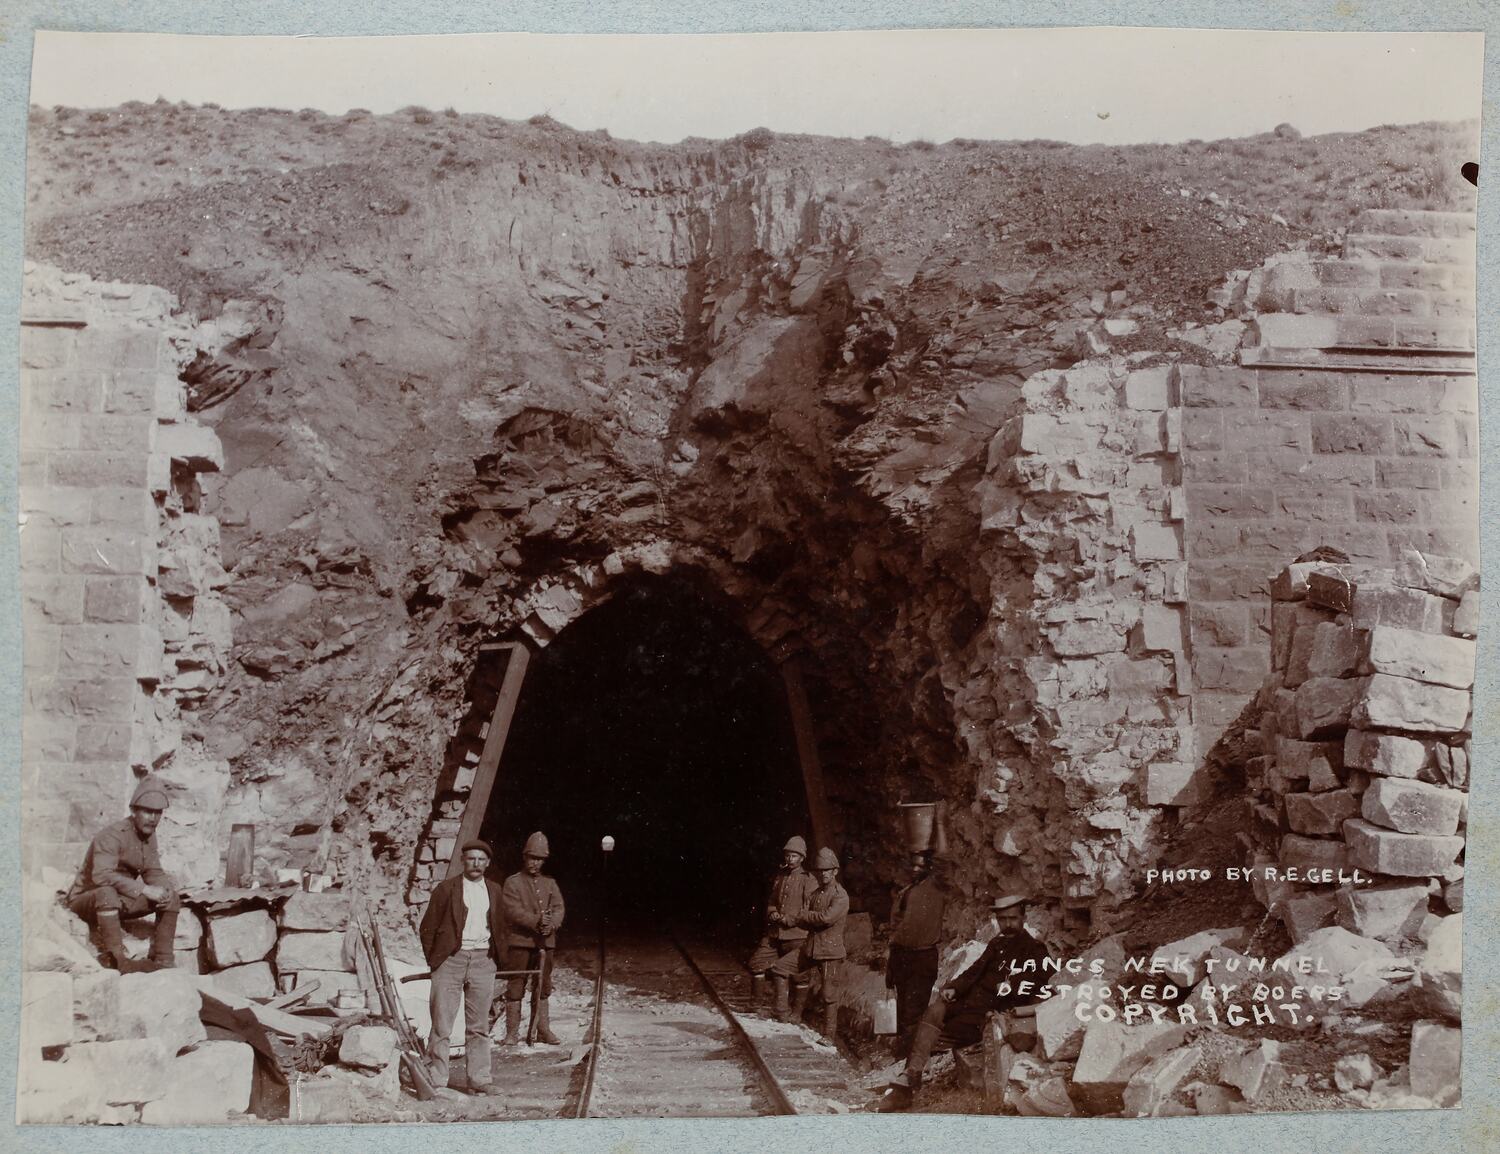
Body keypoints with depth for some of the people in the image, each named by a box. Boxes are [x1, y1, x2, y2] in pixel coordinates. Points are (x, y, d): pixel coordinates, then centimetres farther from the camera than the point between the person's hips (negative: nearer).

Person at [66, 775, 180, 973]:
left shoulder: (149, 835, 1)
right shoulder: (112, 836, -24)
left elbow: (153, 872, 7)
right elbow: (102, 876, -38)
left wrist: (164, 889, -17)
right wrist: (143, 889, -36)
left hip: (119, 901, 8)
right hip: (85, 900, -8)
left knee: (170, 897, -8)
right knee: (107, 893, -40)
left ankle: (161, 960, -7)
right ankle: (117, 960, -39)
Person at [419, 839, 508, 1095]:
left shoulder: (494, 891, 12)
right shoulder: (446, 888, 1)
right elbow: (428, 926, 3)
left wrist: (496, 959, 10)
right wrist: (433, 959, 0)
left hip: (483, 961, 3)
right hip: (451, 959, -3)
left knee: (479, 1026, 7)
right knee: (442, 1023, -3)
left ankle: (479, 1080, 13)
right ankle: (436, 1081, 3)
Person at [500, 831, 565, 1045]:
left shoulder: (550, 884, 15)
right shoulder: (512, 882, 0)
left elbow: (558, 908, 4)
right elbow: (513, 911, -12)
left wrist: (552, 923, -17)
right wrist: (536, 921, -23)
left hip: (545, 942, 5)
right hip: (519, 941, -5)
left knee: (543, 987, 10)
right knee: (515, 987, -1)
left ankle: (543, 1030, 18)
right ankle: (512, 1032, 5)